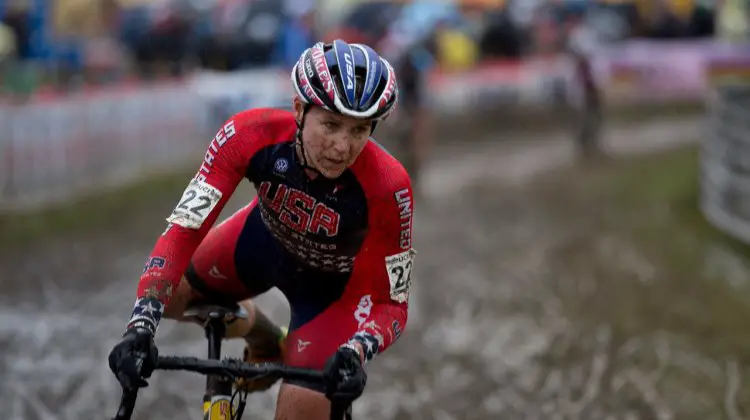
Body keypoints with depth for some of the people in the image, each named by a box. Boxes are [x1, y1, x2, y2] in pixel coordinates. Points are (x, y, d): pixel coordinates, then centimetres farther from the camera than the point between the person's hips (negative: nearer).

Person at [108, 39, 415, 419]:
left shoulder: (386, 186, -38)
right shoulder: (253, 134, -35)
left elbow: (391, 302, -27)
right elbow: (183, 229, -33)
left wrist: (355, 353, -49)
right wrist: (141, 326, -46)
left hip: (332, 282, -3)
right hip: (265, 240, 3)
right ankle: (263, 341, 31)